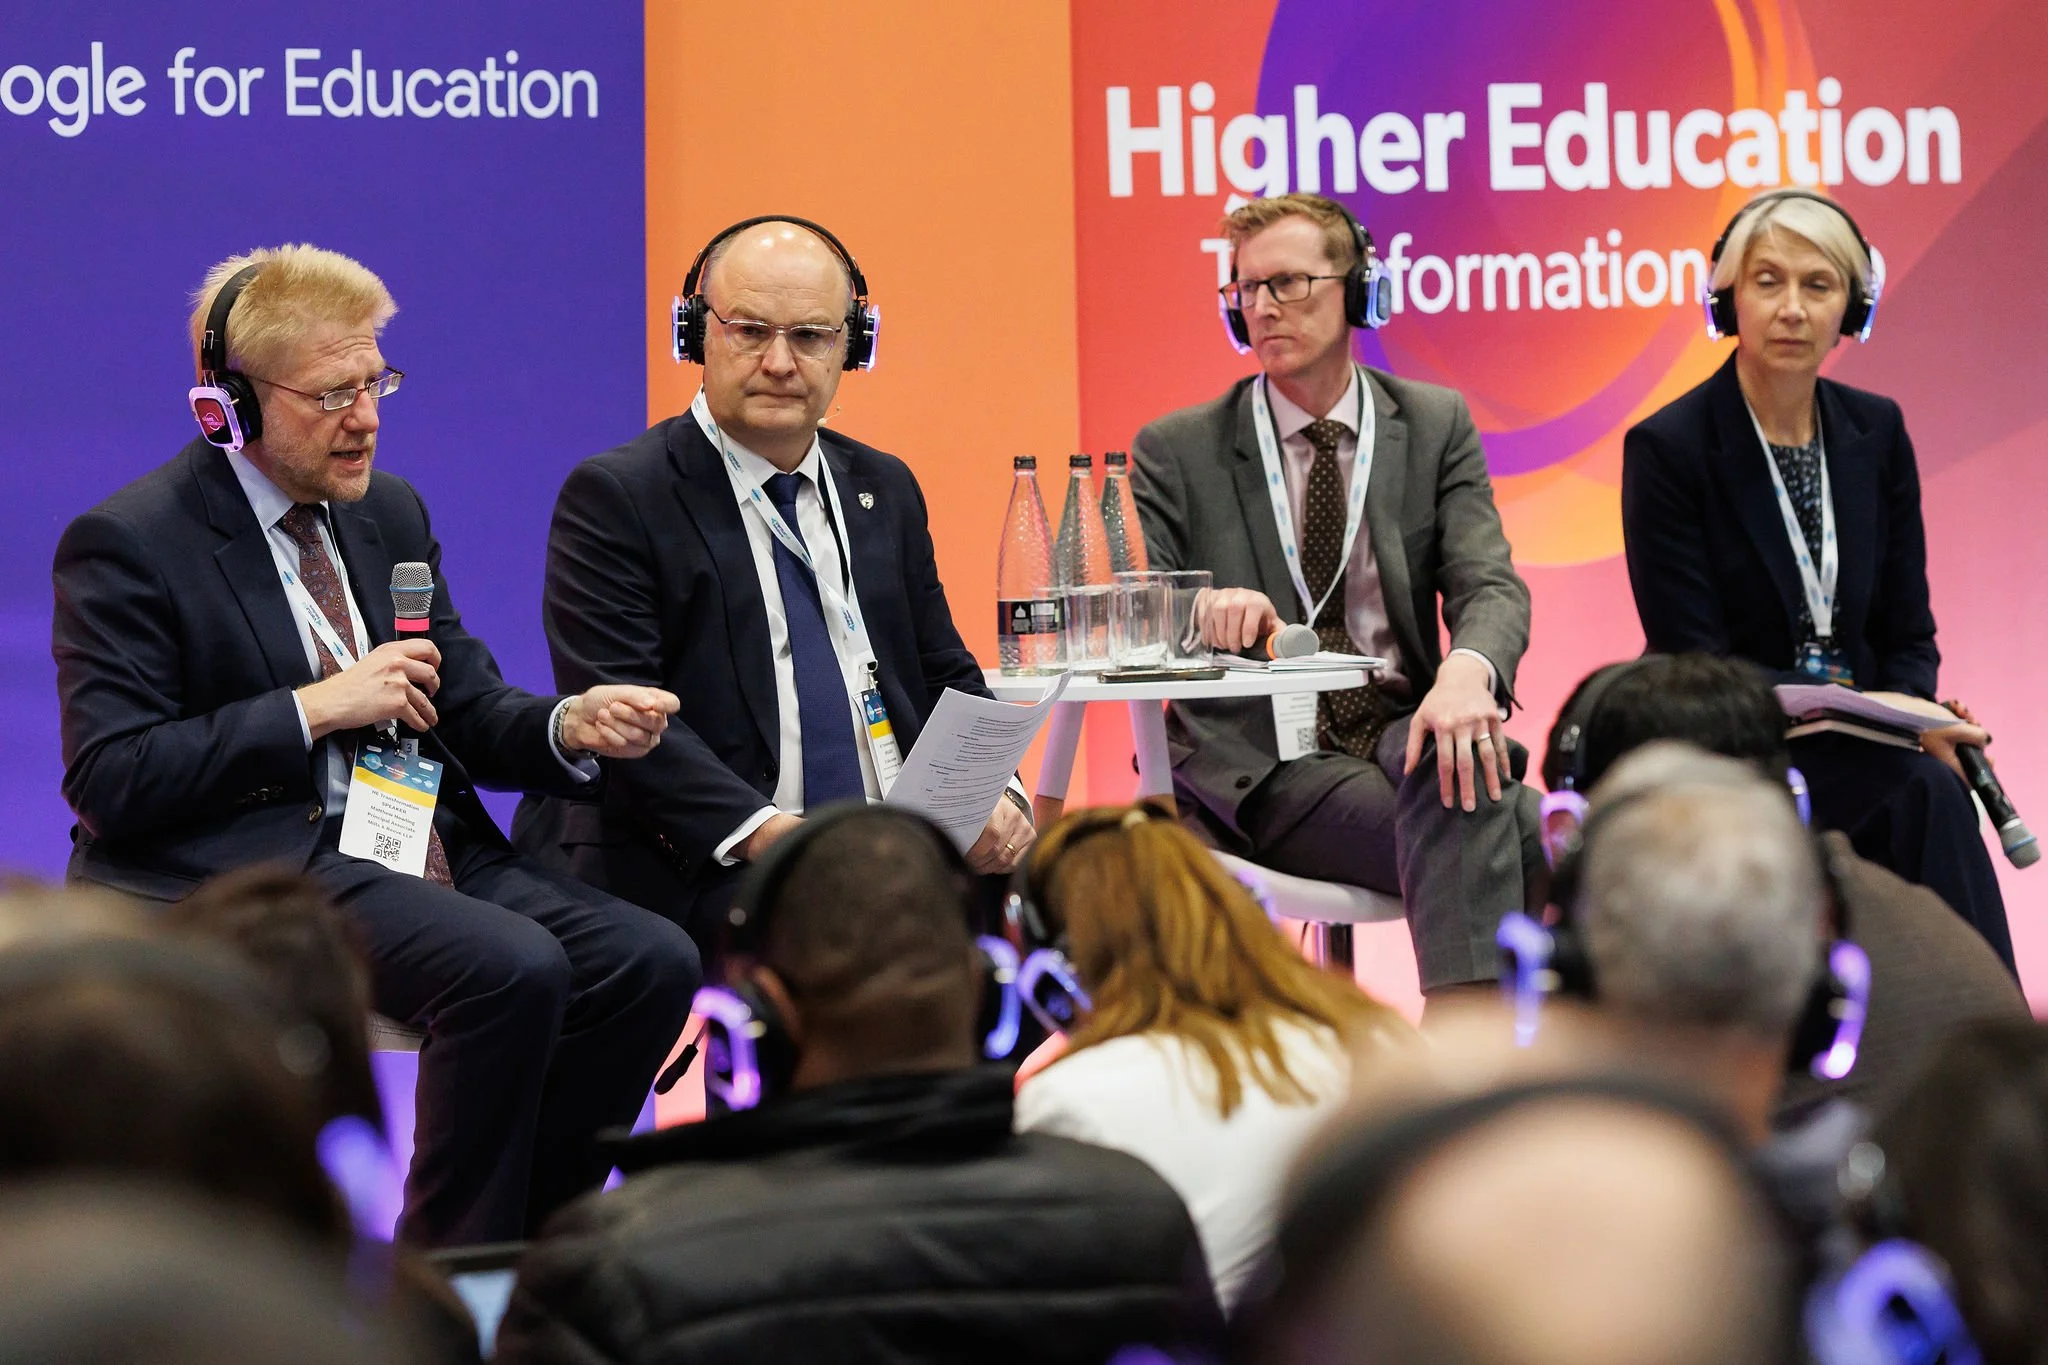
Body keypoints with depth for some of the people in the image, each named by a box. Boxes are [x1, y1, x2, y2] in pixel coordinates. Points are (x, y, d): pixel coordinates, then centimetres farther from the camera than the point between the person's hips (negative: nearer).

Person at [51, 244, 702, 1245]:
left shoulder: (391, 512, 16)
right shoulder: (127, 544, -6)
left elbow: (466, 711, 16)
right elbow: (109, 779, -13)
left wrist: (570, 727, -7)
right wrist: (315, 709, -16)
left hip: (417, 853, 7)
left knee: (650, 961, -15)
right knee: (512, 968, -30)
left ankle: (506, 1251, -3)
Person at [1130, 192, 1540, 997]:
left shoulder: (1436, 425, 12)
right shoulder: (1178, 449, 8)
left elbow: (1490, 586, -2)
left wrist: (1467, 671, -27)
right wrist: (1198, 608, -27)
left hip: (1405, 730, 3)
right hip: (1268, 768, -2)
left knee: (1457, 772, -37)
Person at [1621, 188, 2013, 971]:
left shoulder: (1877, 432, 7)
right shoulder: (1667, 448, -9)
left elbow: (1907, 628, 12)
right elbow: (1694, 664, -12)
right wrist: (1869, 711, -21)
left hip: (1862, 757, 4)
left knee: (1933, 787, -30)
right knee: (1926, 795, -31)